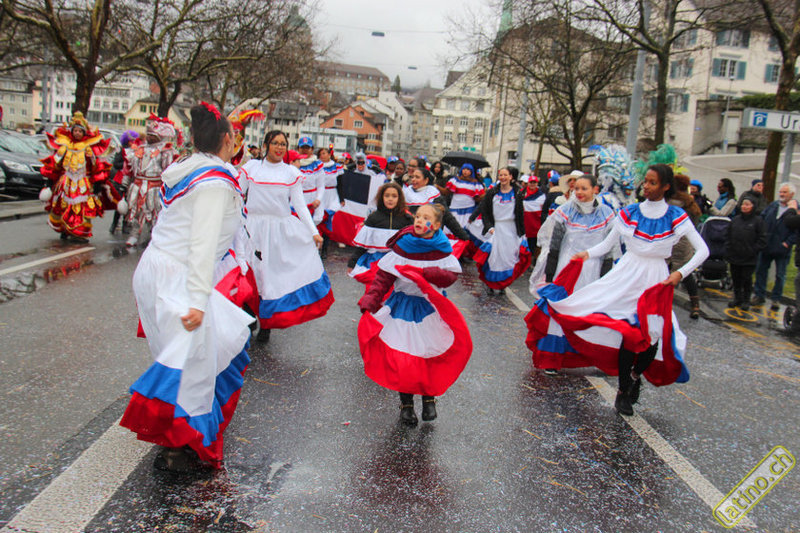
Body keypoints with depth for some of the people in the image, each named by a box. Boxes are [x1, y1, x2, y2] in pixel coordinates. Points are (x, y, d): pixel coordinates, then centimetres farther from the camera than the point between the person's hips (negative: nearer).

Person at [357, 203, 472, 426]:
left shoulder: (441, 249, -3)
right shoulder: (402, 245, -5)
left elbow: (450, 276, -10)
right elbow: (383, 276, -5)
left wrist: (425, 272, -25)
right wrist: (370, 301, -15)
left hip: (430, 307, 0)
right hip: (402, 305, 0)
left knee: (431, 353, 3)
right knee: (401, 355, -1)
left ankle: (429, 398, 27)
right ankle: (406, 403, 18)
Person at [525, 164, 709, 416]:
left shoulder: (676, 217, -2)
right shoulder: (628, 213, 2)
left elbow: (702, 251, -1)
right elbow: (607, 244, 8)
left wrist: (680, 273, -12)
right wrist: (587, 254, -9)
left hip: (656, 280, 0)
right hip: (627, 273, 0)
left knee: (655, 334, -10)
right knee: (629, 331, -10)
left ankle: (634, 376, 21)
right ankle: (624, 390, 7)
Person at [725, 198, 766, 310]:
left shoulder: (758, 221, -5)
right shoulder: (735, 220, 7)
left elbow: (762, 240, -5)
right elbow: (728, 237, 11)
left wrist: (753, 251, -13)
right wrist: (728, 252, 5)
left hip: (749, 259, -4)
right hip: (734, 257, 4)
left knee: (747, 280, 4)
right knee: (736, 279, 13)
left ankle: (746, 300, 18)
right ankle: (737, 298, 28)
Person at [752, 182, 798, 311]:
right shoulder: (772, 206, 7)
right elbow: (761, 220, 10)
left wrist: (788, 242, -18)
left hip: (782, 249, -4)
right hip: (766, 246, 4)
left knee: (780, 275, 7)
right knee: (761, 271, 10)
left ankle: (776, 299, 18)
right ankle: (759, 296, 21)